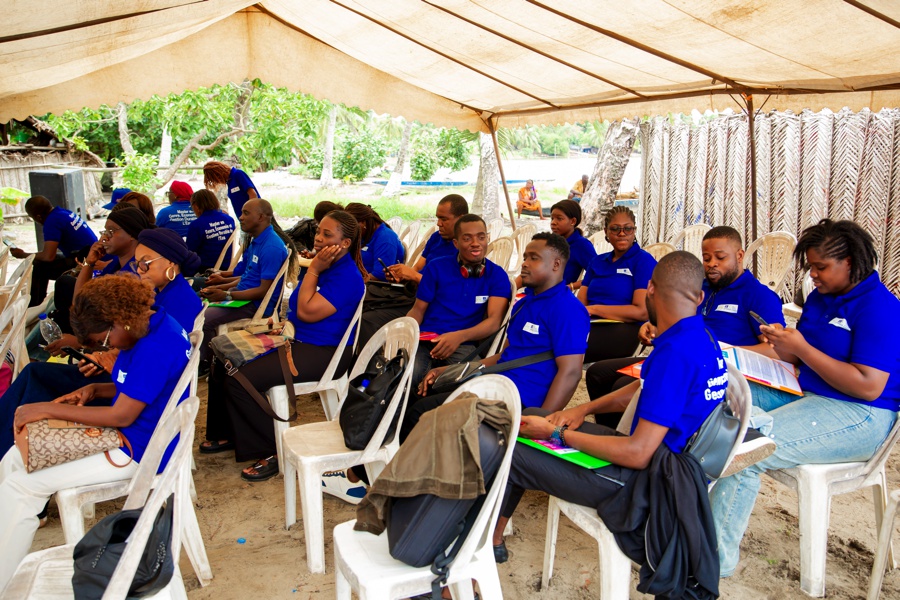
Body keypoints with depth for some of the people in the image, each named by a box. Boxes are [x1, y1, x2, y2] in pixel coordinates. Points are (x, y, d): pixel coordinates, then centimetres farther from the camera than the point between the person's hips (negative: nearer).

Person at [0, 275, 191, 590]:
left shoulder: (156, 347, -28)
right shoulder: (150, 328, 3)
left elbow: (121, 415, -24)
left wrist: (48, 409, -17)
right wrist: (92, 390, -1)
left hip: (140, 450, -10)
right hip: (127, 431, 10)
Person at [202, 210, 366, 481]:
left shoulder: (347, 276, -18)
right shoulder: (323, 265, 12)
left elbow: (307, 312, -23)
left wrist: (313, 270, -15)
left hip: (322, 353, -10)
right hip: (294, 340, 10)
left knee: (240, 379, -22)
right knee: (224, 363, 8)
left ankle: (271, 452, -8)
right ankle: (227, 434, 24)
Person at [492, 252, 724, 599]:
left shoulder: (675, 352, -28)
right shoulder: (701, 336, 2)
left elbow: (637, 454, -27)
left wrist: (559, 434, -17)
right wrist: (583, 410, 7)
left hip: (642, 477, -10)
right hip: (660, 455, 10)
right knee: (531, 418, 15)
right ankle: (493, 540, 20)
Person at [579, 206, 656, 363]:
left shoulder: (644, 260, 4)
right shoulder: (597, 262, 23)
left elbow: (642, 312, -7)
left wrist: (594, 309, -10)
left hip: (626, 330, -5)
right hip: (592, 326, 6)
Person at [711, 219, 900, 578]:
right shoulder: (819, 298, 11)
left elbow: (869, 387, -23)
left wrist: (801, 348, -19)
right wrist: (782, 345, -6)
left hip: (859, 417, -9)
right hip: (806, 394, 9)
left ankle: (718, 555, -15)